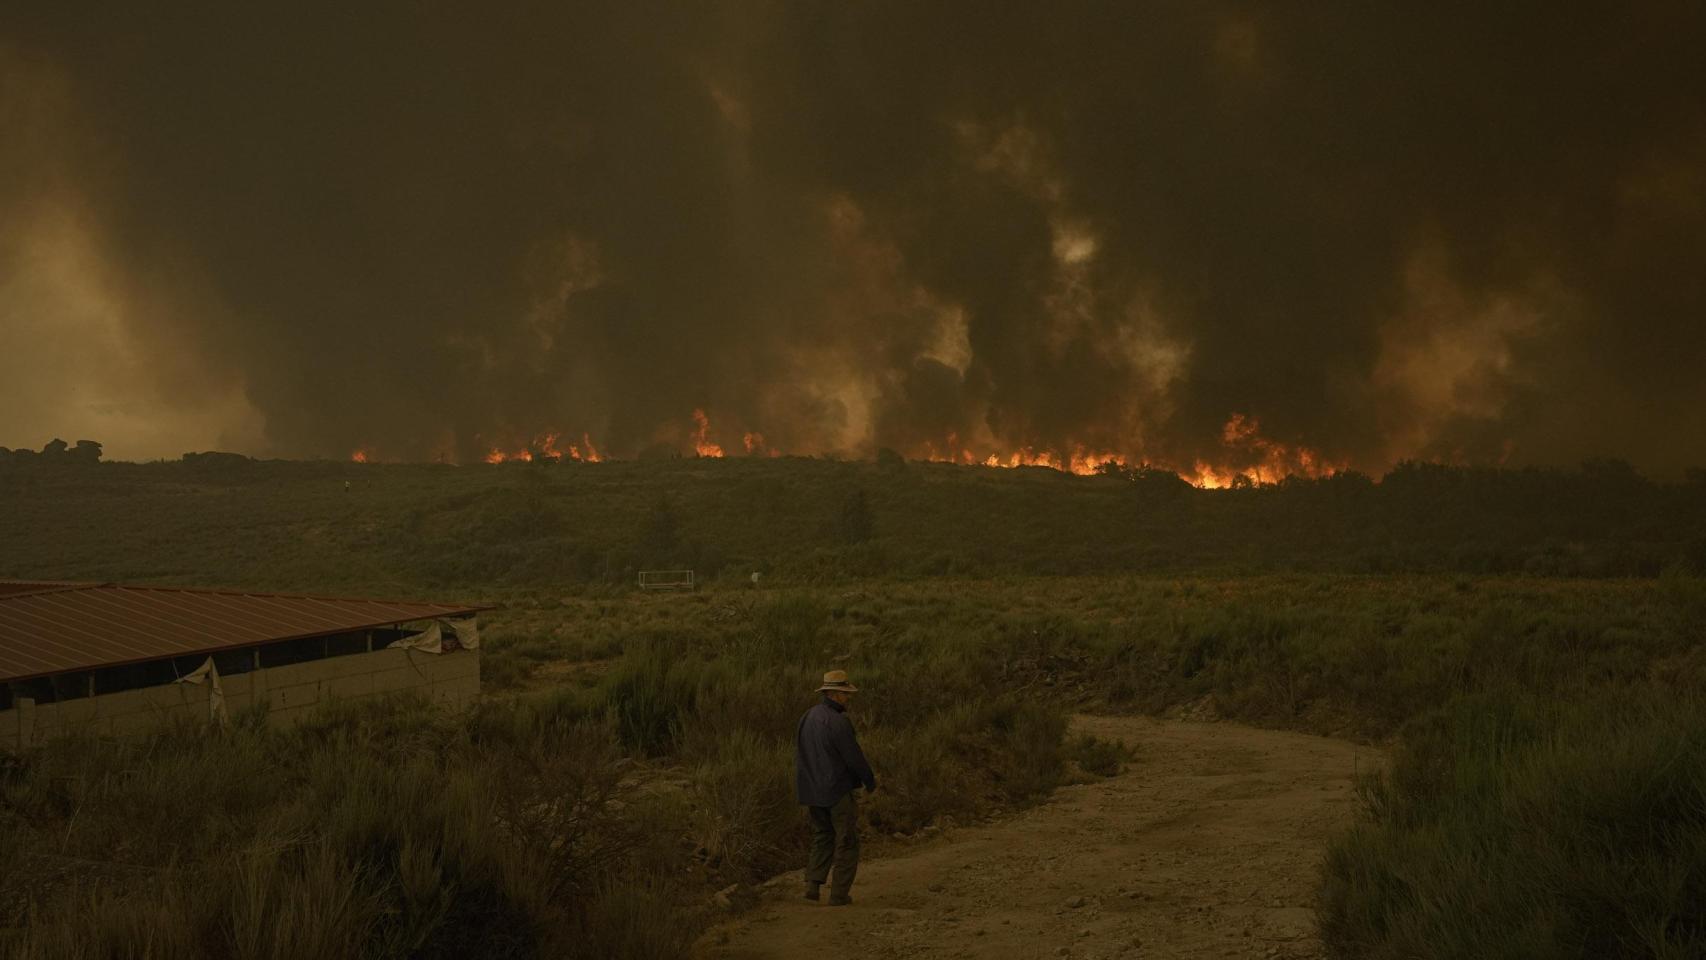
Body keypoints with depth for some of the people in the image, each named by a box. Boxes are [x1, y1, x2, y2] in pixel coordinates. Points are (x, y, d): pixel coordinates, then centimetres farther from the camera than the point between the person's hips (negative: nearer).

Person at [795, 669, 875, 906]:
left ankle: (813, 884, 6)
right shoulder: (838, 722, -20)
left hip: (812, 790, 7)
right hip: (838, 790, -7)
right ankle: (839, 894, 8)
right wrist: (871, 782, -1)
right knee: (846, 842, 7)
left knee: (822, 837, 20)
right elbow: (854, 757, -17)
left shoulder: (807, 718, 6)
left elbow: (800, 754, 12)